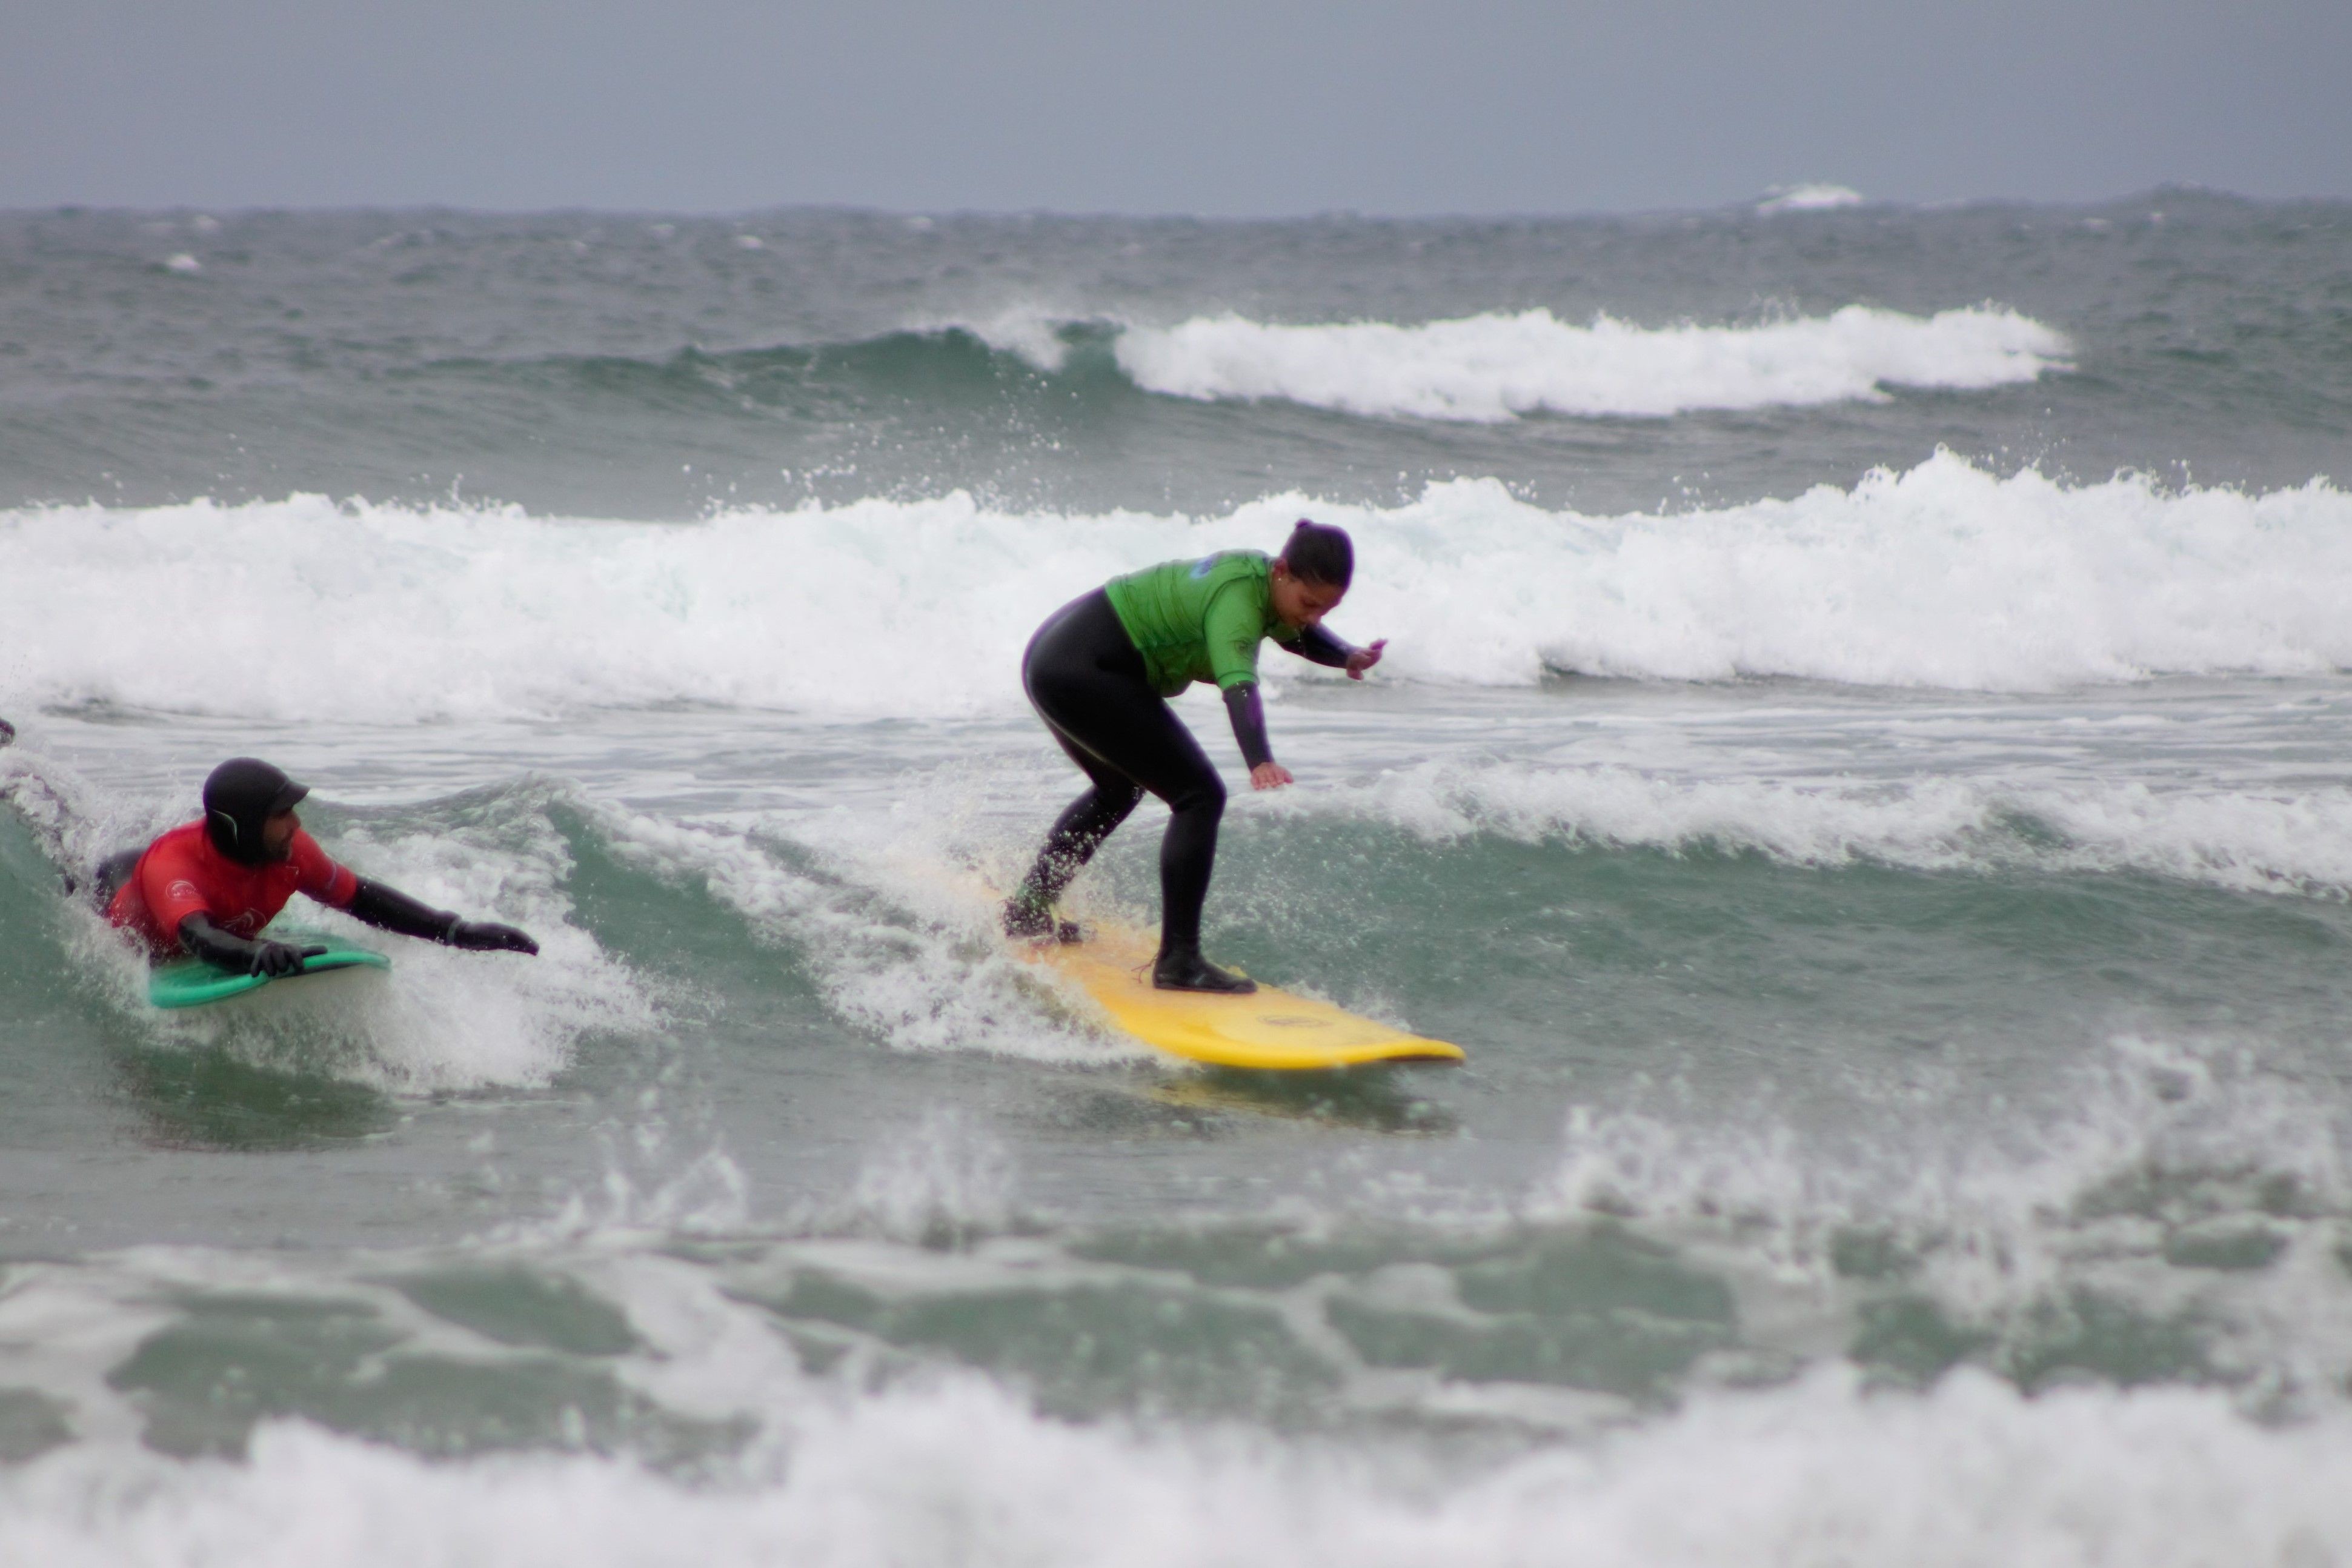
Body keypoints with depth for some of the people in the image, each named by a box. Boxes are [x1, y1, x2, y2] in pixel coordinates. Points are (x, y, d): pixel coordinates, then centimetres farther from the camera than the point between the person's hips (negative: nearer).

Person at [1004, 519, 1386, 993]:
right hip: (1085, 673, -11)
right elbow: (1238, 682, -39)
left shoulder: (1265, 580, 5)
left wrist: (1348, 656, -2)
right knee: (1199, 797, -13)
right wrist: (1260, 761, -56)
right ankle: (1179, 961, -16)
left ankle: (1025, 912, 44)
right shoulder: (1237, 598, -24)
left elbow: (1302, 635, 21)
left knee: (1118, 790, 33)